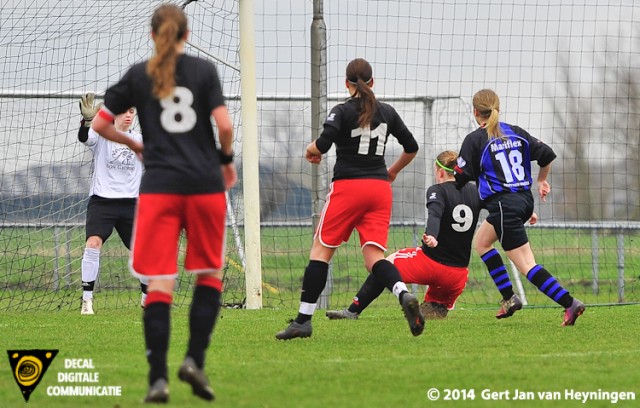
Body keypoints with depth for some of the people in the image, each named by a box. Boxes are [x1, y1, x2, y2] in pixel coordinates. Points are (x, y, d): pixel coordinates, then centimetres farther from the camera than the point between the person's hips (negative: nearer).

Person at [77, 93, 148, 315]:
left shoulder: (140, 140, 8)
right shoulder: (101, 135, -4)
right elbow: (84, 137, -26)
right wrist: (87, 120, -46)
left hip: (130, 203, 3)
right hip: (101, 201, -3)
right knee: (93, 244, -23)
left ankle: (147, 297, 24)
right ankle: (87, 300, -16)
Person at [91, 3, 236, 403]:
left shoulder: (138, 75, 6)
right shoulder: (205, 70, 2)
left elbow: (100, 124, 8)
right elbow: (224, 124, -8)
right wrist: (227, 159, 10)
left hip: (159, 186, 1)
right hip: (205, 183, -1)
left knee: (160, 283, -1)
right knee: (210, 274, 15)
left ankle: (158, 378, -9)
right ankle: (195, 359, 1)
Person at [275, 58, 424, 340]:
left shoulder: (343, 111, -5)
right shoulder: (387, 112, 11)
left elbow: (322, 145, -18)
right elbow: (411, 147, 19)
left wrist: (311, 151, 5)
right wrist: (393, 171, 35)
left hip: (348, 186, -4)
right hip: (380, 188, 4)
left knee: (321, 250, 4)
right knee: (373, 256, -1)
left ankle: (304, 319, 2)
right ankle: (404, 295, -30)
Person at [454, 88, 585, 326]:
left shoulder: (474, 140, -7)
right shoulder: (516, 133, 9)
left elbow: (460, 179, -4)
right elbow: (547, 155, 8)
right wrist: (542, 181, 25)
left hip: (503, 205, -8)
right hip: (525, 200, 8)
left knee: (526, 265, -8)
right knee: (481, 242, 27)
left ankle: (569, 303, -19)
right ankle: (509, 297, 20)